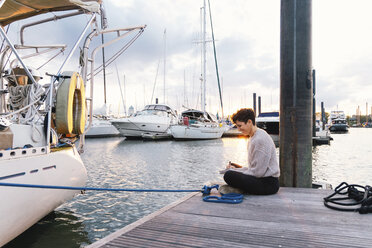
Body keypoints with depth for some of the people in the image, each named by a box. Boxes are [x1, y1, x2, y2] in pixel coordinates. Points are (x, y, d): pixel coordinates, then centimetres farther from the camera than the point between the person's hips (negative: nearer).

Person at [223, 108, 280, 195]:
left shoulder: (260, 140, -19)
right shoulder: (253, 137, 14)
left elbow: (257, 172, -20)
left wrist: (236, 170, -10)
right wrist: (241, 168, 4)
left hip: (268, 184, -11)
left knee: (228, 175, -27)